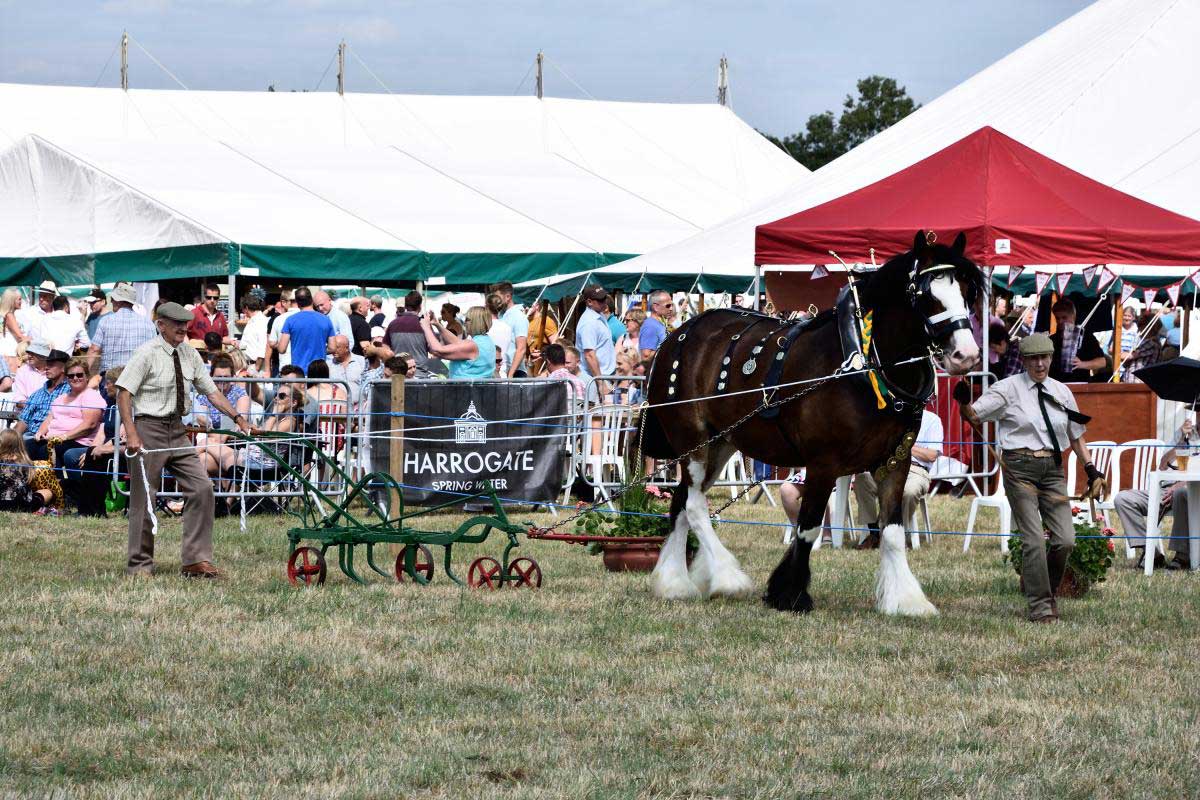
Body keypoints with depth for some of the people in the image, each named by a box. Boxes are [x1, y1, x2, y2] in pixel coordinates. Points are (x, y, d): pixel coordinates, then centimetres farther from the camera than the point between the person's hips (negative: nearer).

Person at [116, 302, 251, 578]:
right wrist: (131, 434, -23)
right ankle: (140, 564, 10)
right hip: (149, 428, -6)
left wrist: (237, 417, 0)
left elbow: (211, 390, 13)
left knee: (202, 488, -3)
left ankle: (196, 560, 1)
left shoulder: (189, 354, 9)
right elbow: (123, 392, -14)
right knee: (144, 498, 0)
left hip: (177, 430, 6)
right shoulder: (148, 353, -10)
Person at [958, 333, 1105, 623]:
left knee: (1065, 540, -5)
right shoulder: (1009, 388, -1)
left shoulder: (1062, 392, 12)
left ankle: (1046, 591, 21)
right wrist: (964, 402, -29)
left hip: (1052, 469, 4)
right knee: (1034, 540, -9)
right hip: (1020, 469, -4)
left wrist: (1091, 470, 13)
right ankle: (1040, 606, -1)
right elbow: (974, 416, -7)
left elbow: (1076, 436, 20)